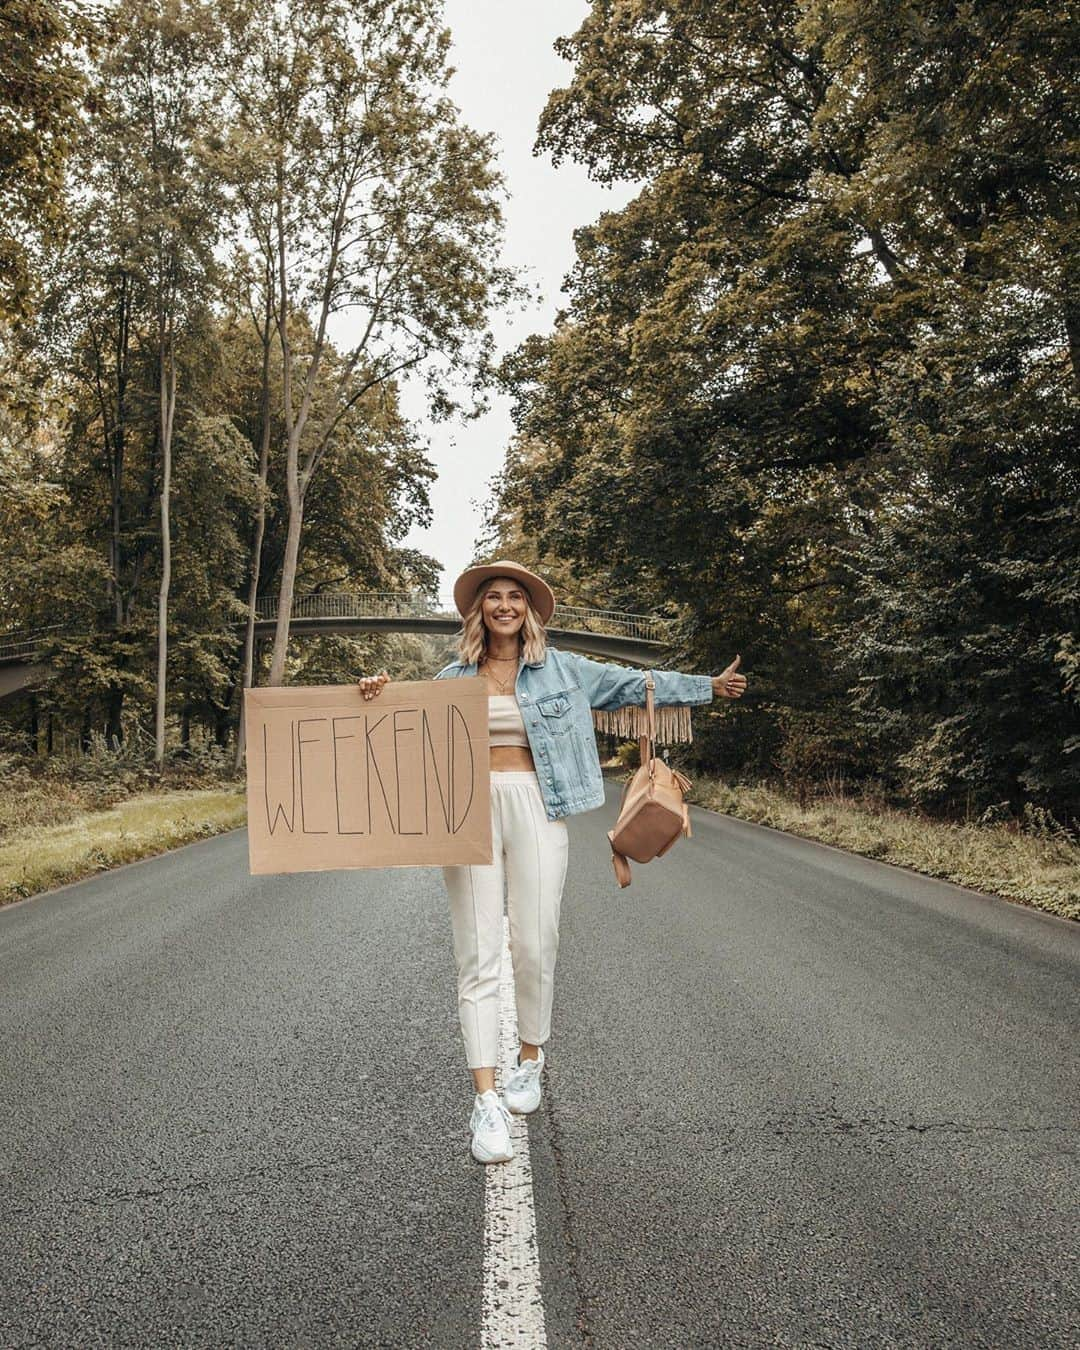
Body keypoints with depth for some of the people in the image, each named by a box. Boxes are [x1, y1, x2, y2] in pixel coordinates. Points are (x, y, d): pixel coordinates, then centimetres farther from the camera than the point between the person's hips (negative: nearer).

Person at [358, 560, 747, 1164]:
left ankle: (532, 1058, 28)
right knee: (478, 956, -3)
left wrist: (709, 686, 17)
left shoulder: (560, 669, 9)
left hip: (535, 809, 0)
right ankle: (486, 1100, 0)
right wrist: (381, 694, -3)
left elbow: (632, 684, 14)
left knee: (536, 946, 1)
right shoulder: (455, 677, 11)